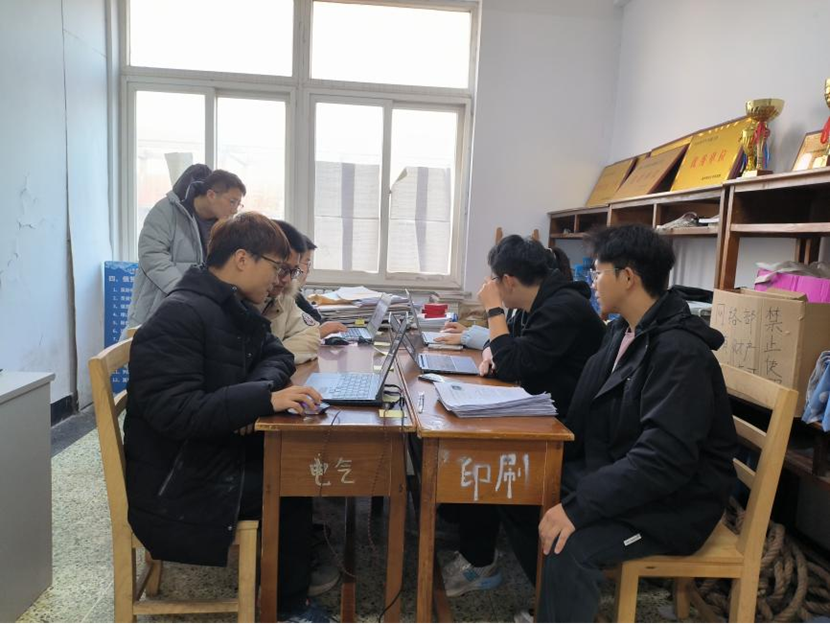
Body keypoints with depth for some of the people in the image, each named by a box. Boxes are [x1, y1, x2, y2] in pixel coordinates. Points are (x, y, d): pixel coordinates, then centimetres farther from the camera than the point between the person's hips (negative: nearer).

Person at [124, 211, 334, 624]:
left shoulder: (235, 308, 6)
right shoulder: (181, 316, -24)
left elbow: (276, 355, 8)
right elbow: (174, 411, -31)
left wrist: (258, 391, -14)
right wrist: (263, 399, -35)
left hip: (220, 453, 8)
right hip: (177, 485, -8)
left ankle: (309, 553, 16)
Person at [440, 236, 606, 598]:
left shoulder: (563, 308, -22)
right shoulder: (538, 303, 8)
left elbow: (513, 367, -25)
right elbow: (516, 352, 19)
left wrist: (494, 310, -17)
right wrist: (494, 351, -5)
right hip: (547, 417, 9)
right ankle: (477, 560, 6)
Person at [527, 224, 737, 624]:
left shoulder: (680, 351, -23)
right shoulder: (623, 332, 7)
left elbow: (664, 459, -31)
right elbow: (587, 415, 12)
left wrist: (579, 506, -33)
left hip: (670, 504, -9)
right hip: (615, 474, 9)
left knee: (567, 546, -30)